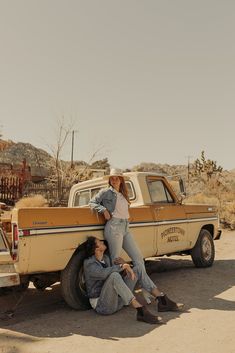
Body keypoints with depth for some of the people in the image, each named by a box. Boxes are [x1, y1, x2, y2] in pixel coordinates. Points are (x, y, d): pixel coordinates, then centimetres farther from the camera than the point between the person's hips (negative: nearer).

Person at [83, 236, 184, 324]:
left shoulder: (106, 258, 9)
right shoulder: (89, 264, -18)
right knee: (114, 275, -38)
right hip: (101, 305, -8)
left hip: (117, 299, 8)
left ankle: (163, 302, -4)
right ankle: (142, 311, -40)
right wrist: (122, 266, -24)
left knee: (138, 268, 0)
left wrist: (126, 267, -10)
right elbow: (103, 273, -38)